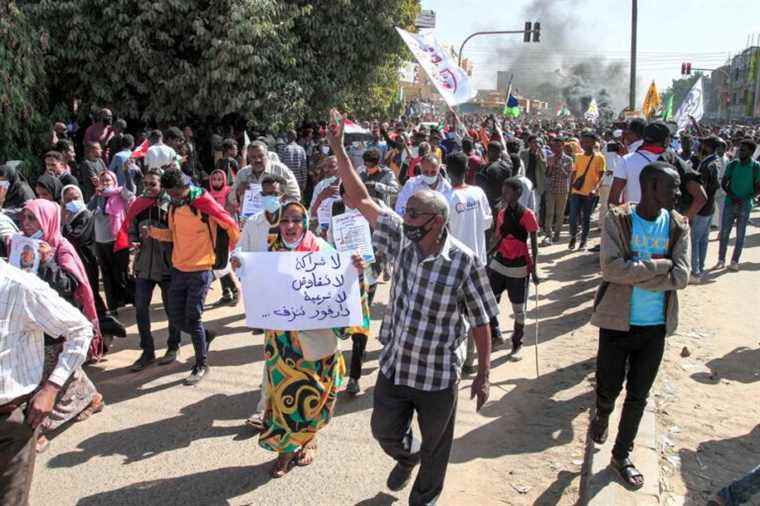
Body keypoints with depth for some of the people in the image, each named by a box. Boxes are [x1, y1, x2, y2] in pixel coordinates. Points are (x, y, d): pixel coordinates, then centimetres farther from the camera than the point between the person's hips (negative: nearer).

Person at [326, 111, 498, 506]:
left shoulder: (464, 261, -19)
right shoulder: (401, 239, -7)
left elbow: (480, 322, -11)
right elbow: (361, 199, -6)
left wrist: (483, 375, -7)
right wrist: (338, 149, -11)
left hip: (439, 376, -4)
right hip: (394, 366, 4)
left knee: (434, 447, 18)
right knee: (385, 431, 22)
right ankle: (406, 457, 57)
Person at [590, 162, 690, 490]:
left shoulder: (678, 226, -3)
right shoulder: (617, 219, -13)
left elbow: (681, 276, -12)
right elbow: (611, 268, -24)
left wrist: (634, 273, -20)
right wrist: (660, 265, -20)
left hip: (656, 326, 3)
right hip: (617, 321, -3)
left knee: (638, 396, 13)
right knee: (609, 387, 13)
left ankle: (622, 454, 33)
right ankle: (602, 417, 48)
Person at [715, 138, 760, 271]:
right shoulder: (733, 164, -2)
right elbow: (723, 183, 1)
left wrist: (745, 199, -17)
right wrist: (732, 197, -14)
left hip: (745, 206, -1)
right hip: (729, 204, 1)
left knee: (740, 236, 6)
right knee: (724, 234, 3)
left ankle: (735, 261, 16)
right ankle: (721, 260, 14)